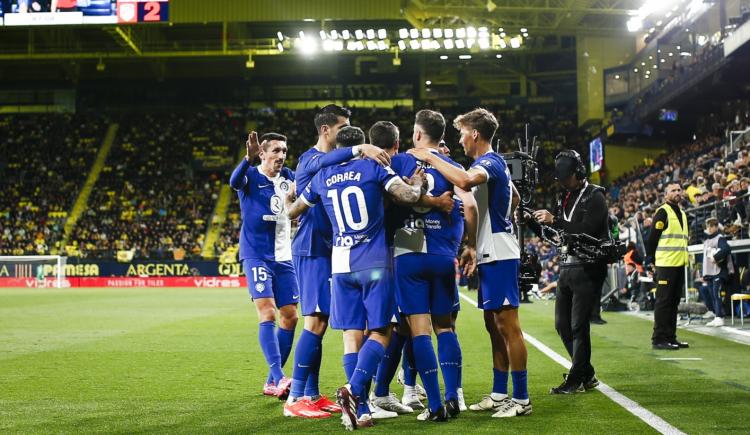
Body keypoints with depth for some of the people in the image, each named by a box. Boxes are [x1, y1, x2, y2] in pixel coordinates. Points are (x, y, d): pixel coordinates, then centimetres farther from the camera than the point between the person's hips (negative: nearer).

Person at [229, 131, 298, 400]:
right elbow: (235, 181, -30)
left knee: (290, 317, 5)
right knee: (267, 314, -18)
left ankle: (273, 383, 16)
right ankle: (279, 378, -24)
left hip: (283, 257, 6)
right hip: (257, 255, -6)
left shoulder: (288, 177, 9)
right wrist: (248, 158, -48)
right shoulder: (251, 176, -7)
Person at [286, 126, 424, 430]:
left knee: (352, 334, 5)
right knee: (380, 332, 3)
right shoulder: (374, 168, -2)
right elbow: (408, 196, -14)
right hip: (375, 263, -3)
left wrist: (288, 198, 43)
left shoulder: (322, 177, 9)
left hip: (341, 264, 3)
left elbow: (292, 211, 21)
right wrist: (417, 182, 7)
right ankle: (353, 389, -18)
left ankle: (361, 410, 0)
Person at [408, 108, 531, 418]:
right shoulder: (493, 163, 17)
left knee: (508, 325, -7)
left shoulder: (489, 162, -14)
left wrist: (430, 158, -27)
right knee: (494, 325, 13)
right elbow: (515, 198, 32)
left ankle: (521, 399, -2)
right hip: (491, 253, 10)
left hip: (499, 254, -10)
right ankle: (499, 394, 20)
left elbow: (465, 181, -37)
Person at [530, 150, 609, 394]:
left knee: (578, 325, -6)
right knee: (562, 323, 10)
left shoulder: (594, 197, -9)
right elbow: (555, 232, 16)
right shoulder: (565, 196, 14)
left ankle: (576, 379, 4)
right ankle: (587, 374, 22)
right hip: (568, 265, 9)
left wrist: (554, 221, -22)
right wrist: (533, 221, 0)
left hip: (589, 268, -8)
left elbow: (586, 230, -22)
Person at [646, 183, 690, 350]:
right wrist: (653, 259, -10)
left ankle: (670, 337, 17)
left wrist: (684, 258, 18)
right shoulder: (662, 212, -7)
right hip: (666, 264, -8)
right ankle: (659, 339, -5)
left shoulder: (682, 214, 19)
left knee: (674, 302, 11)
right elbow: (653, 238, -11)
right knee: (664, 302, -7)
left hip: (679, 264, 8)